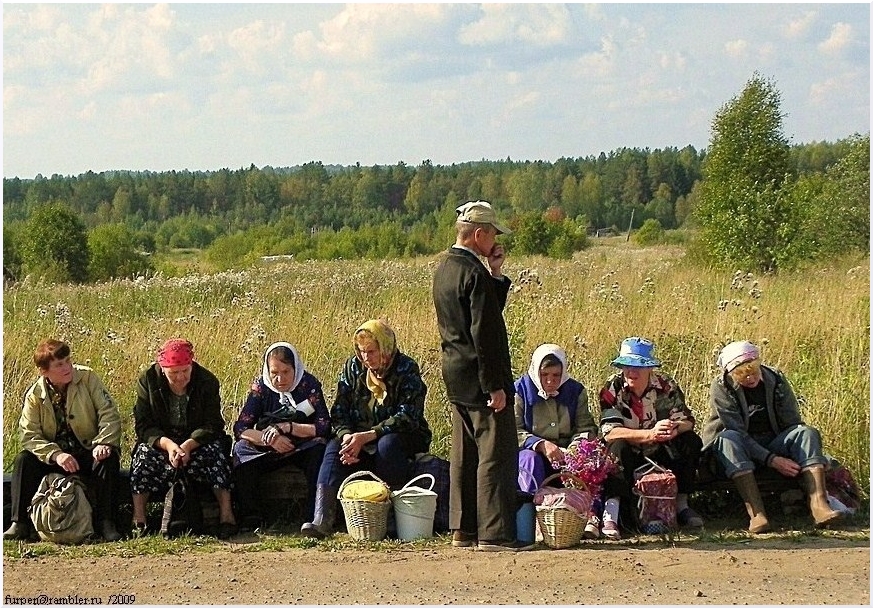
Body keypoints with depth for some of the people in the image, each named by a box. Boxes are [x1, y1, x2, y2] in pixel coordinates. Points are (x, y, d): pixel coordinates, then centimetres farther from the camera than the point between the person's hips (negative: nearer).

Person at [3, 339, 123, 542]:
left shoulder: (87, 378, -7)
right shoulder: (34, 395, -4)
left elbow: (109, 413, -11)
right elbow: (30, 436, -12)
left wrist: (103, 443, -29)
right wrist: (55, 454, -30)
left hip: (89, 451, -1)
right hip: (55, 456, 1)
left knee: (108, 458, -32)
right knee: (23, 460, -23)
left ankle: (106, 522, -27)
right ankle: (20, 523, -20)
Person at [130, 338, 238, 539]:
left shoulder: (207, 381, -10)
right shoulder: (148, 381, -9)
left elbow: (213, 425, -14)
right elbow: (143, 425, -13)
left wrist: (189, 445, -33)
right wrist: (167, 444, -33)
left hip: (197, 440, 0)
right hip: (160, 441, 0)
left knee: (215, 451, -32)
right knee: (144, 453, -31)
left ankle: (226, 515, -37)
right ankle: (138, 519, -36)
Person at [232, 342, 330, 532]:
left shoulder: (309, 384, -11)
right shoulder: (260, 388, -6)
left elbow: (324, 427, -20)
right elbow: (240, 429, -12)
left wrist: (287, 427, -29)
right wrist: (268, 438, -30)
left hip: (303, 448, -2)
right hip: (269, 451, 2)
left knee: (319, 449, -33)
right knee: (241, 450, -25)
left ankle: (313, 518, -29)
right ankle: (251, 520, -22)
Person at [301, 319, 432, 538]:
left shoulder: (406, 370, -12)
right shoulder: (353, 367, 3)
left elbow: (408, 417, -22)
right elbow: (339, 409, 0)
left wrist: (367, 436, -30)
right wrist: (346, 436, -23)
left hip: (404, 437, -4)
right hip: (358, 438, 4)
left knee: (387, 444, -36)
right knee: (334, 447, -24)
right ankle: (321, 519, -38)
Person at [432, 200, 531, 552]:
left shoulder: (444, 268, 12)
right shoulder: (475, 273, -18)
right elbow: (484, 334, -21)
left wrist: (496, 276, 7)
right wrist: (495, 386, -19)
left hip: (455, 377, 10)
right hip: (479, 378, -10)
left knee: (465, 454, 14)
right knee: (497, 454, -6)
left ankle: (463, 529, 19)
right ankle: (494, 533, -5)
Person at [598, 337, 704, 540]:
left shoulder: (666, 385, -7)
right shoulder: (612, 389, -14)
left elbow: (687, 420, -13)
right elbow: (609, 432, -25)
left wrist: (674, 429, -39)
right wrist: (651, 434, -38)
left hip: (659, 453, 3)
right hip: (627, 455, -3)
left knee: (692, 441, -20)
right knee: (618, 447, -34)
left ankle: (682, 505, -11)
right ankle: (610, 514, -43)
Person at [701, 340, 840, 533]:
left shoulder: (776, 379, -2)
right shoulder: (721, 387, -13)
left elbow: (793, 424, 1)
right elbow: (736, 432, -21)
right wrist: (772, 460, -29)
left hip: (773, 443, 3)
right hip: (741, 451, -3)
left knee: (807, 432, -22)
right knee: (728, 438, -36)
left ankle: (818, 502, -41)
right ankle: (756, 512, -48)